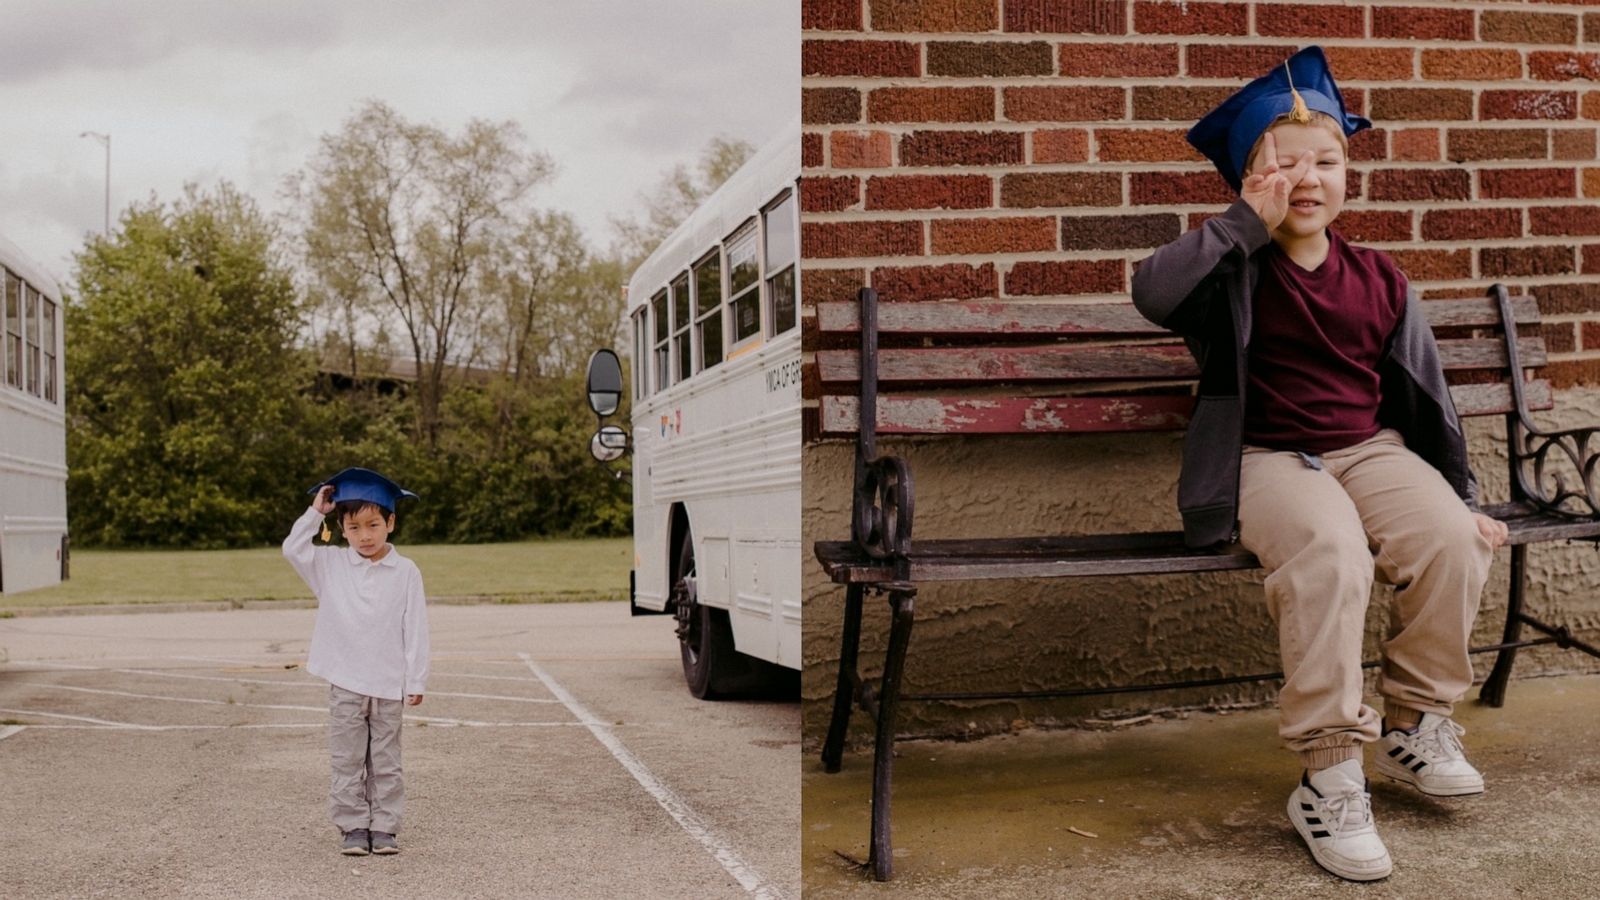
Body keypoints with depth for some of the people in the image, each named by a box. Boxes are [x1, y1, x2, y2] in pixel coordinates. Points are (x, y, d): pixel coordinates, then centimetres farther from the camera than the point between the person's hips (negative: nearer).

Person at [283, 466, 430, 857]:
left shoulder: (406, 572, -4)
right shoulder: (330, 564, 3)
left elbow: (415, 629, -3)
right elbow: (293, 549, -5)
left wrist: (416, 681, -4)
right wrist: (315, 512, -6)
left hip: (388, 685, -1)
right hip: (344, 683, 1)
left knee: (385, 762, 8)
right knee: (348, 761, 7)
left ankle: (384, 827, 16)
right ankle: (352, 827, 15)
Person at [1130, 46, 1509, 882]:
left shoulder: (1377, 280, 11)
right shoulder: (1234, 270, -3)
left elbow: (1425, 392, 16)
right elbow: (1152, 292, -25)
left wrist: (1462, 495, 14)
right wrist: (1247, 221, -21)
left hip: (1372, 451, 5)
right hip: (1268, 460, -4)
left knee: (1452, 540, -25)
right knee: (1330, 552, -35)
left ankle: (1417, 722, 1)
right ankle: (1329, 777, -25)